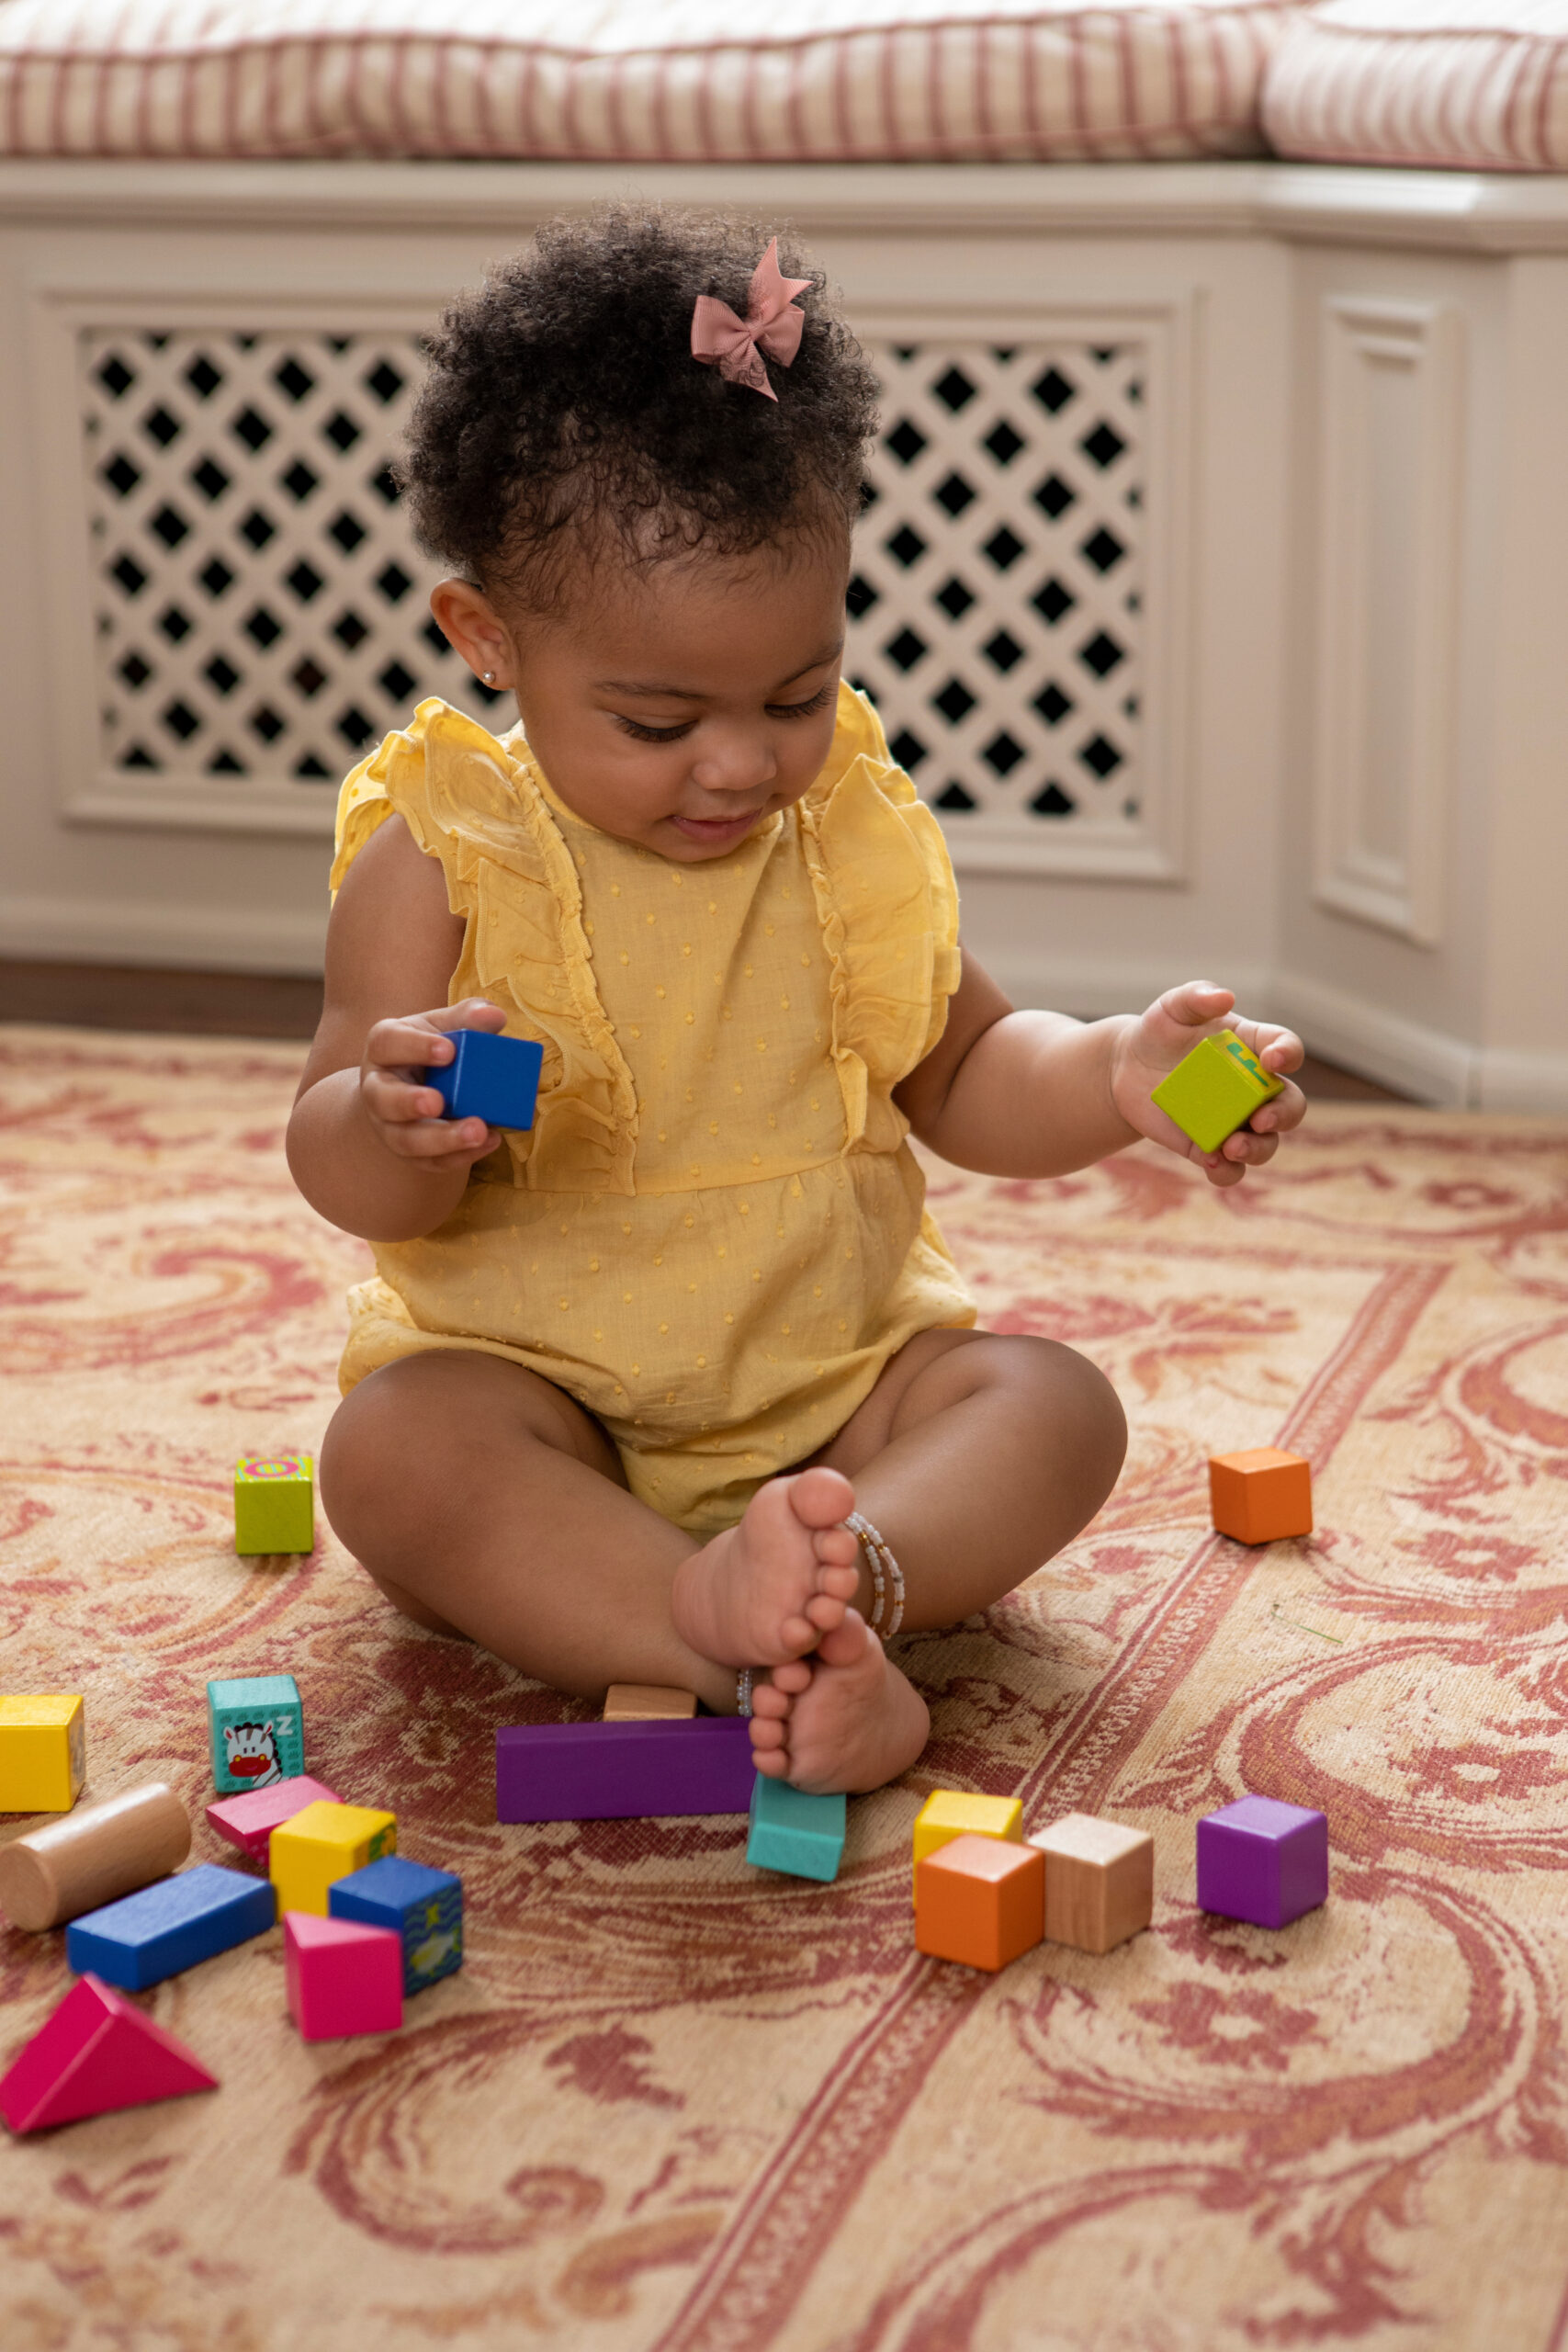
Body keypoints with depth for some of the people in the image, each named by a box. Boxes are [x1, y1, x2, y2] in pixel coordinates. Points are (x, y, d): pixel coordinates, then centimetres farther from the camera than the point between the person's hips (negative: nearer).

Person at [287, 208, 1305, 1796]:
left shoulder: (856, 829, 2)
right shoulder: (441, 857, -9)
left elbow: (961, 1081, 13)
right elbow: (340, 1170, -8)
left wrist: (1113, 1078, -8)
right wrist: (392, 1127, -33)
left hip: (840, 1377, 3)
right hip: (535, 1376, -3)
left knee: (1055, 1405, -20)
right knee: (391, 1455, -31)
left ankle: (860, 1562, -44)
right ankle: (720, 1631, -45)